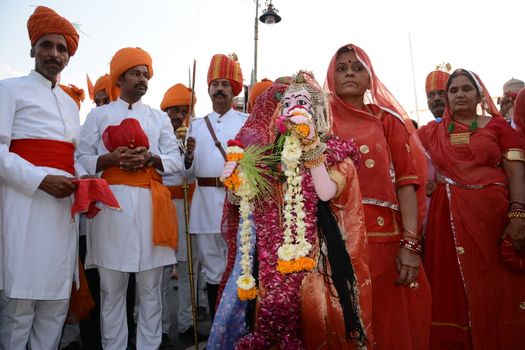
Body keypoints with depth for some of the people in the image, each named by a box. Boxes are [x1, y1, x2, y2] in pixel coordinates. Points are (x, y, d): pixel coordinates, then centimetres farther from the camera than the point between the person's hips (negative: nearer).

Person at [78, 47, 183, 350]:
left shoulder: (160, 117, 15)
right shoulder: (99, 114, 11)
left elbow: (177, 162, 8)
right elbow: (82, 158, 5)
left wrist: (150, 158, -10)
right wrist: (110, 159, -13)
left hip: (151, 203, 1)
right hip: (112, 203, -1)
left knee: (150, 286, 6)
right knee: (112, 287, 4)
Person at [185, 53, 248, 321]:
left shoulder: (247, 122, 9)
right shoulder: (197, 125, 17)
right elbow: (190, 170, 12)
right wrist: (187, 157, -8)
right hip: (206, 201, 3)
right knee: (212, 270, 11)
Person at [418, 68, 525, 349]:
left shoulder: (497, 124, 6)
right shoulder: (432, 131, 11)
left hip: (494, 212, -1)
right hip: (449, 217, 2)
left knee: (496, 289, 4)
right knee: (453, 288, 8)